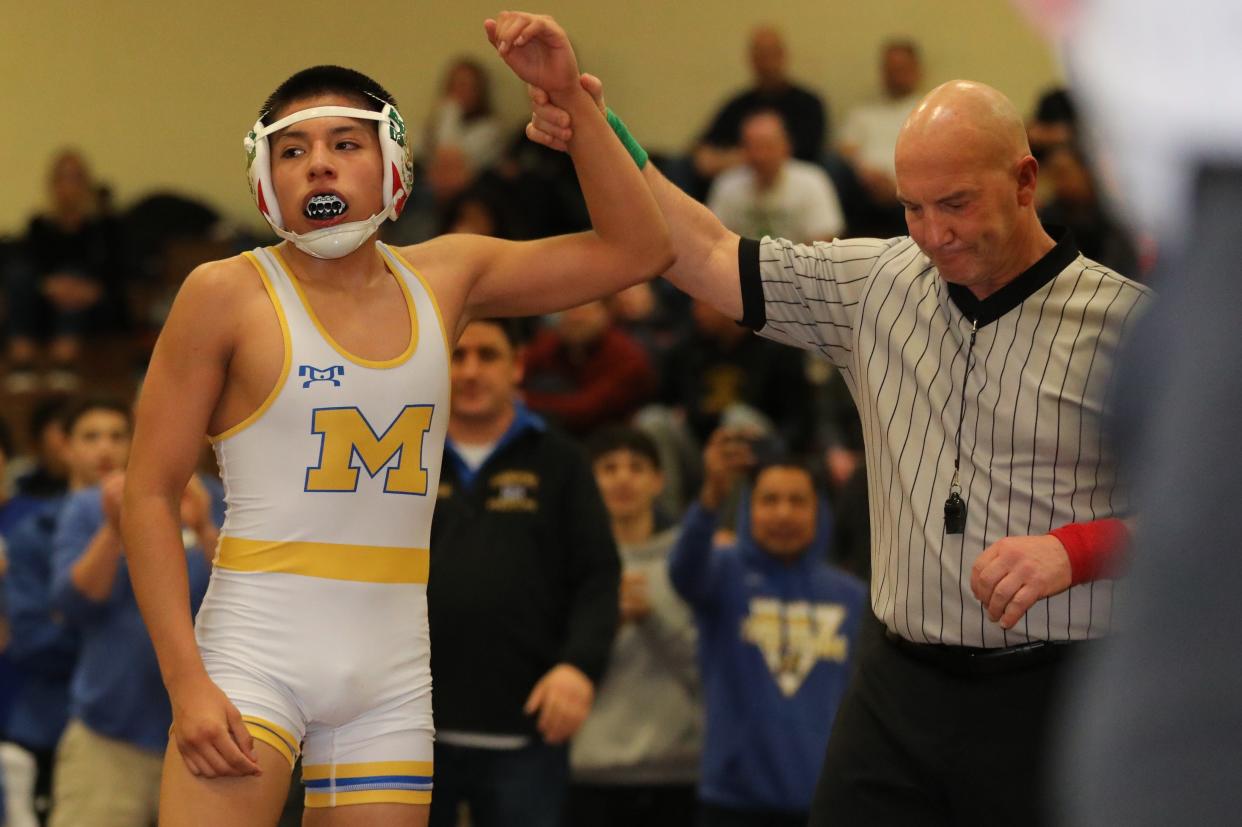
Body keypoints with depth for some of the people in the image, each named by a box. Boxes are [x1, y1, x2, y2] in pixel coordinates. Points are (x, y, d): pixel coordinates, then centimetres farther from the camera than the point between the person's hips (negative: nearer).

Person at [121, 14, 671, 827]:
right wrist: (187, 683, -14)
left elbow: (637, 249, 11)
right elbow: (150, 493, -5)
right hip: (256, 648, -4)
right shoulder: (229, 295, -4)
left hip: (394, 665, 4)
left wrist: (571, 95, 1)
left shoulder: (445, 278, 8)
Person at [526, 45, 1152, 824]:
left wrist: (1075, 550, -22)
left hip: (1054, 700, -4)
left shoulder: (1127, 322, -7)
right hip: (898, 692, 5)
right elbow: (711, 259, 14)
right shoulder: (878, 282, 9)